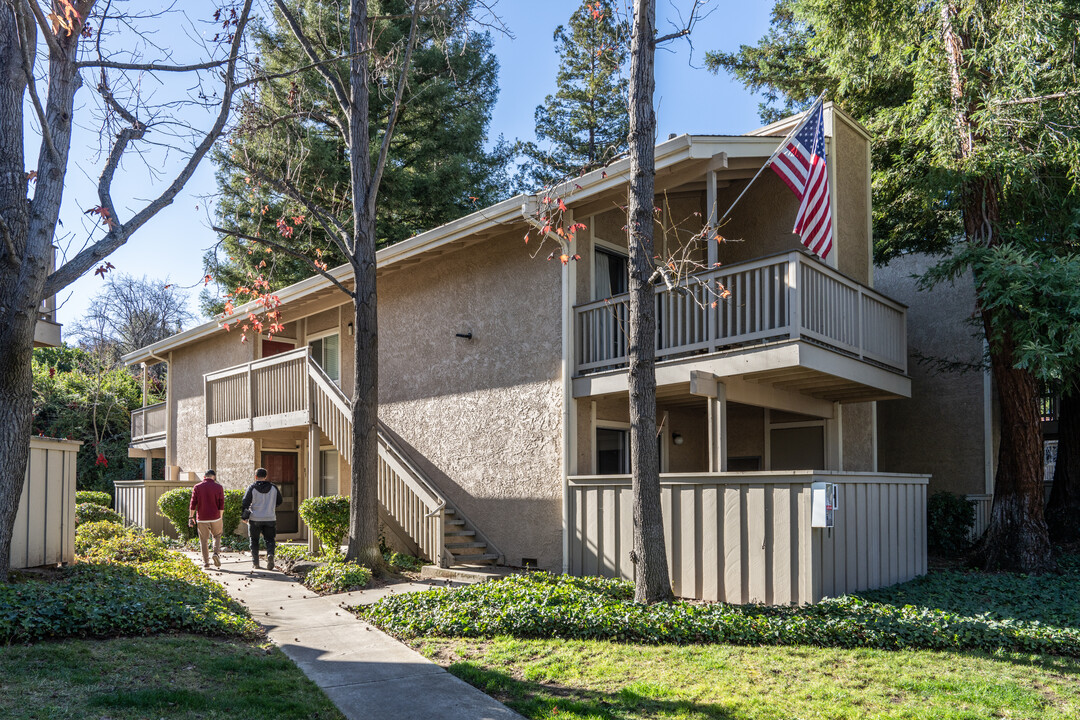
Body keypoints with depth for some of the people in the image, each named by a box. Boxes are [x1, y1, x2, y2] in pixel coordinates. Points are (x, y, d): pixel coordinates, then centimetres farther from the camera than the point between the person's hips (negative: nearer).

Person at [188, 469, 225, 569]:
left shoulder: (197, 487, 1)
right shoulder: (218, 487, -1)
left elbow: (193, 504, -1)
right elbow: (221, 505, -2)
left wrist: (191, 517, 5)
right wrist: (220, 517, 8)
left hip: (202, 519, 1)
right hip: (215, 518, 0)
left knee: (203, 540, 8)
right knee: (217, 536, 18)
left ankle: (205, 562, 7)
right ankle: (216, 553, -4)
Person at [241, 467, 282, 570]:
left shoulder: (252, 487, -5)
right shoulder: (273, 487, 3)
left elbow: (245, 503, -7)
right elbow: (279, 501, 12)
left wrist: (244, 517, 4)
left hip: (255, 519, -1)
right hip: (270, 518, 1)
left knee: (254, 540, 13)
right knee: (269, 539, 8)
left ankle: (255, 562, 15)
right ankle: (270, 554, -20)